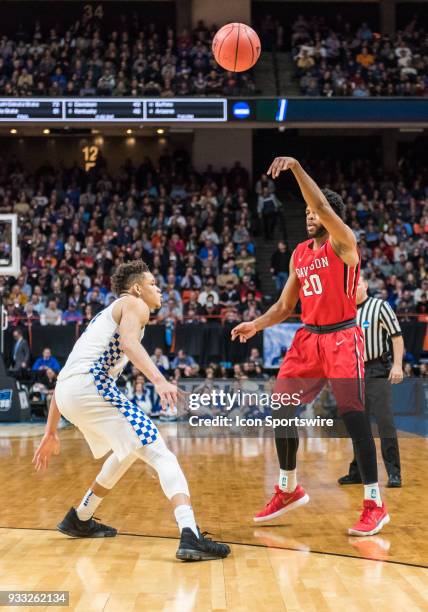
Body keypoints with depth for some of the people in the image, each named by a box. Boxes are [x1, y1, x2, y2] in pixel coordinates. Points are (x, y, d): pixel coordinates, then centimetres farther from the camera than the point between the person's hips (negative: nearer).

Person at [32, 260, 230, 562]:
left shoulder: (103, 316, 34)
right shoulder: (134, 304, 11)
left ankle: (79, 519, 39)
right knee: (159, 454, -12)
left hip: (67, 392, 9)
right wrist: (158, 379, -29)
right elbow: (129, 342, -15)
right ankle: (191, 537, -29)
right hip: (91, 385, -9)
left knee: (130, 448, 30)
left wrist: (51, 433, 34)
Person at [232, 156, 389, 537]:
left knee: (353, 415, -11)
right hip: (308, 337, 7)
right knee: (281, 409, 8)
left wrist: (297, 168, -33)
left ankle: (375, 504, -3)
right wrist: (256, 325, 1)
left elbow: (323, 206, -28)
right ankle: (289, 489, 25)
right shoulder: (299, 254, 12)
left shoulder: (343, 242, -8)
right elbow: (286, 306, 15)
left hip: (341, 338, -7)